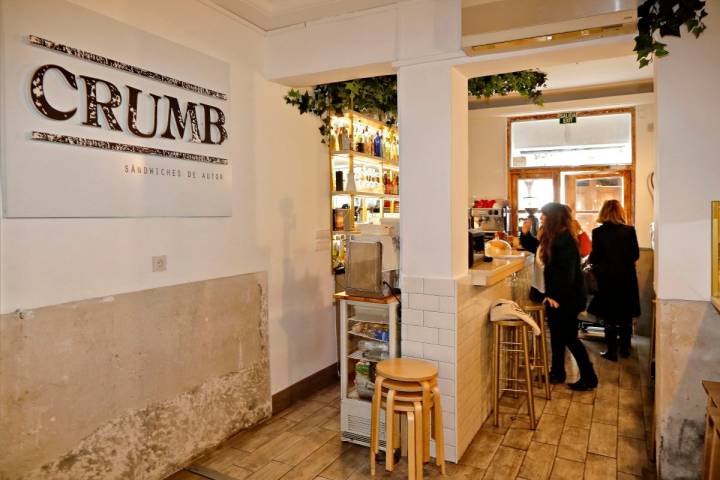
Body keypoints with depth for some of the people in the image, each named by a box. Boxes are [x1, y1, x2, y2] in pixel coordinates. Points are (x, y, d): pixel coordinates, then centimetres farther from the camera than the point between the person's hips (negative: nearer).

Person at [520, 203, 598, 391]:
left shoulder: (565, 240, -21)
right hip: (554, 296, 10)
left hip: (566, 298, -10)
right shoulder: (550, 237, 8)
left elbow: (566, 272, -25)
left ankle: (589, 378, 12)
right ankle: (557, 373, 29)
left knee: (569, 338, -1)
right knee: (557, 335, 17)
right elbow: (537, 248, 28)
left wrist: (556, 296, -24)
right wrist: (525, 234, 12)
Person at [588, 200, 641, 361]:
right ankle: (625, 349, 25)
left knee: (609, 317, 8)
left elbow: (594, 258, -10)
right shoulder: (629, 230, -7)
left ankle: (612, 351, 11)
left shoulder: (598, 232, -12)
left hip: (606, 278, -2)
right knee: (626, 316, 15)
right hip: (627, 277, 2)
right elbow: (636, 255, -1)